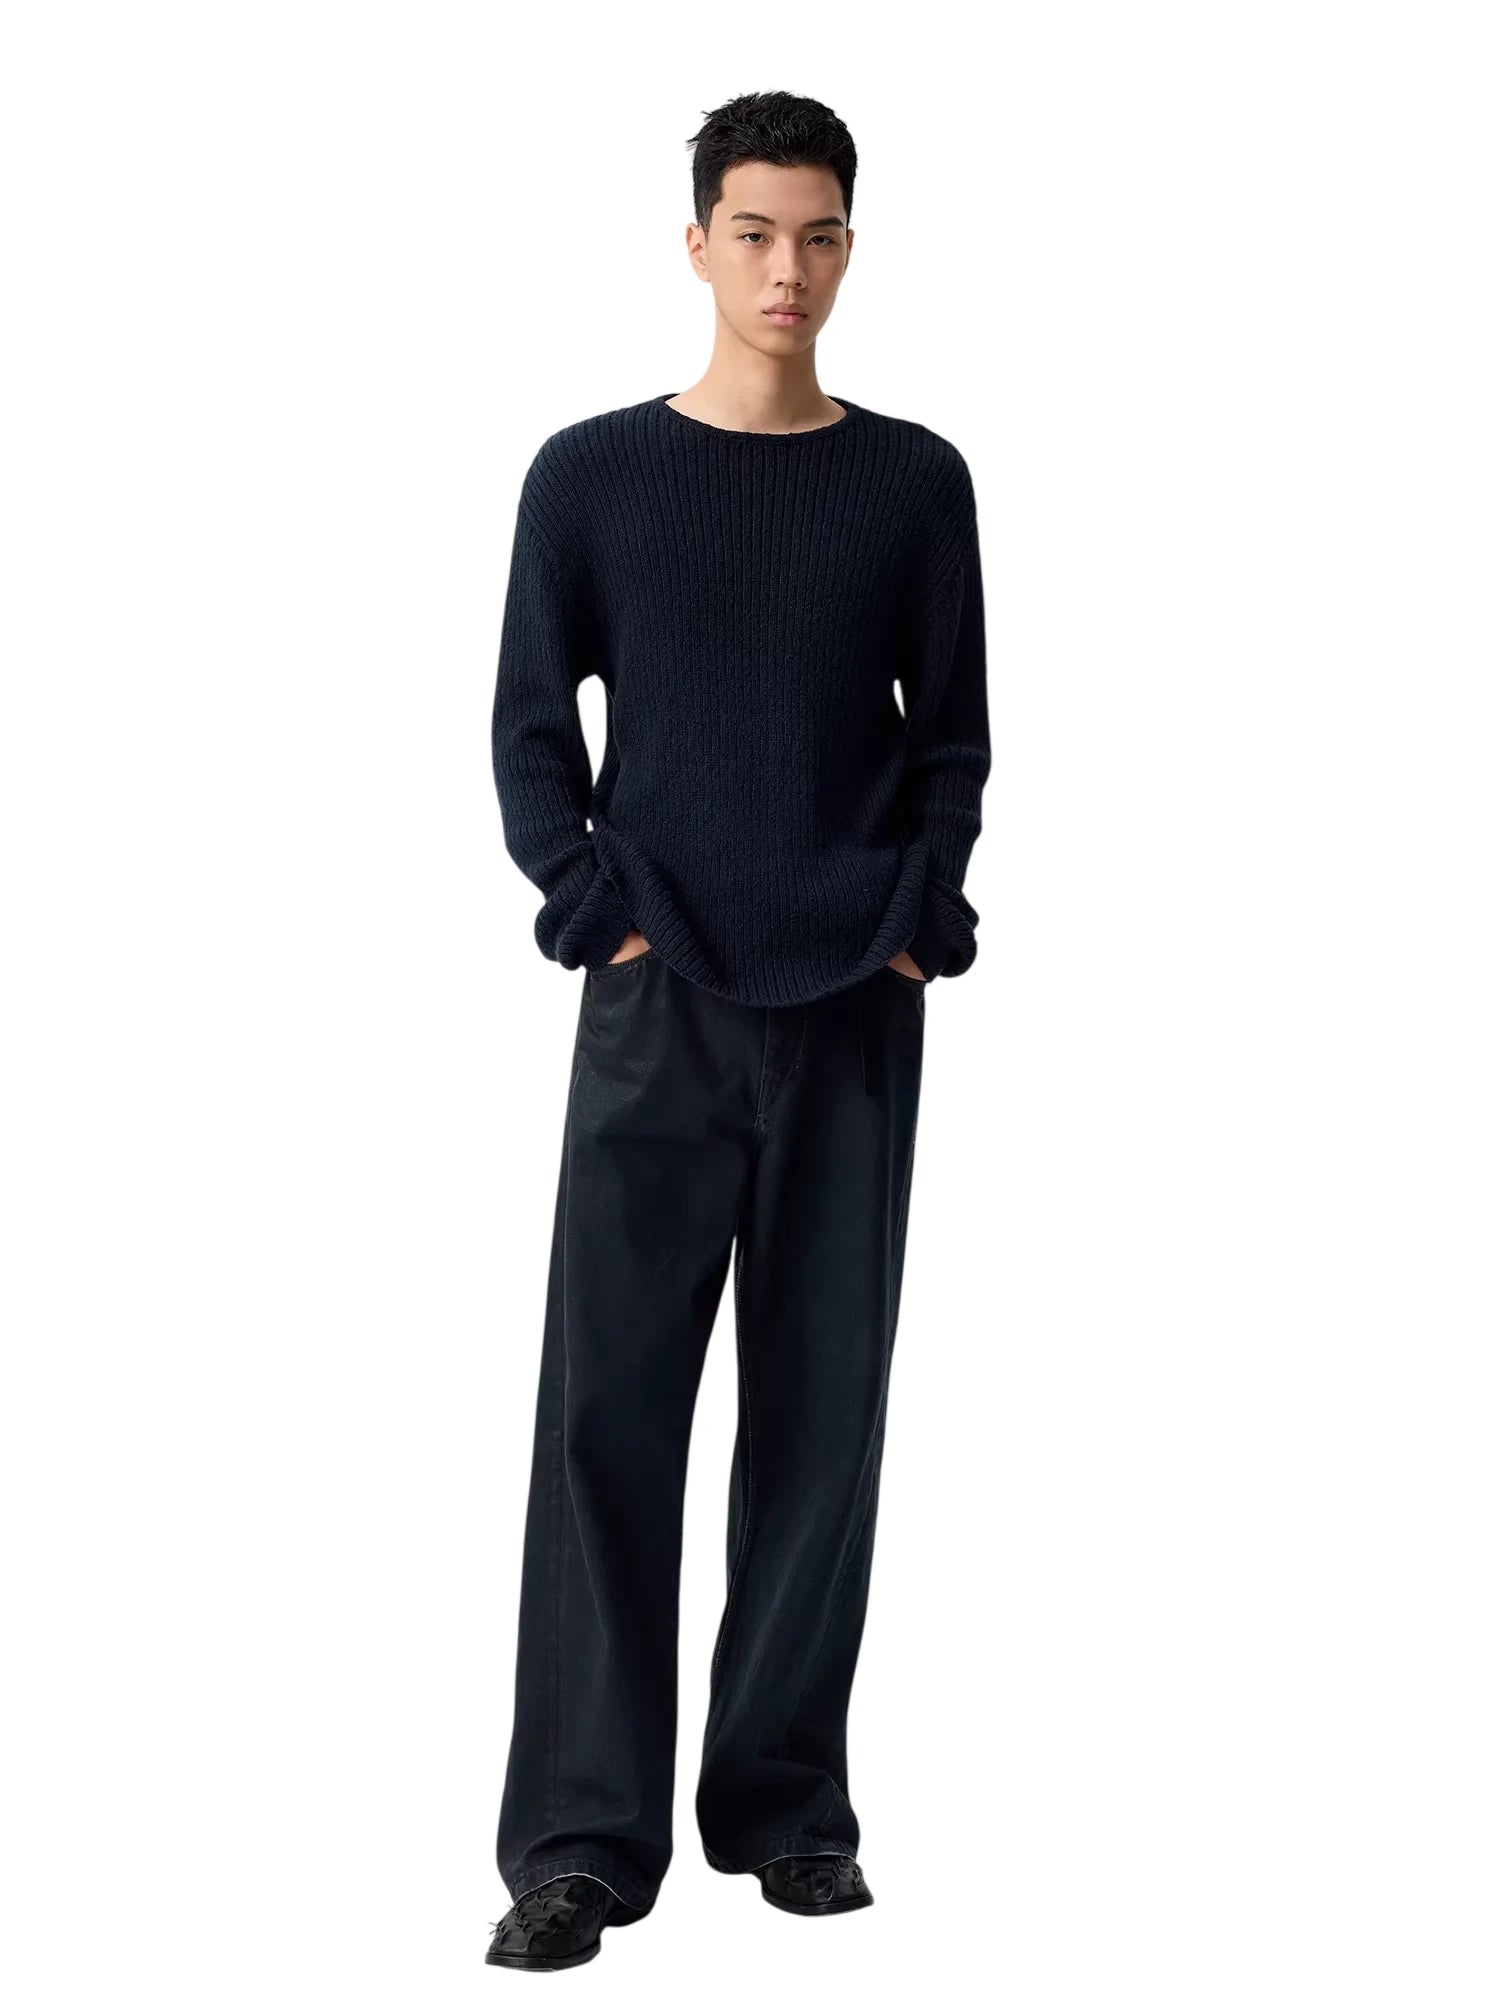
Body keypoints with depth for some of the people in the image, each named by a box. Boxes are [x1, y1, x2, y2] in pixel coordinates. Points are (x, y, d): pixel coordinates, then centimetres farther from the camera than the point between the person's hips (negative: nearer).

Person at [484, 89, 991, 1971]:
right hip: (661, 1007, -1)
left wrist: (923, 919, -4)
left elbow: (952, 736, 10)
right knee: (609, 1403, -6)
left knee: (823, 1407, 4)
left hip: (857, 1017, 2)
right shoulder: (592, 474, 3)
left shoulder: (914, 483, 7)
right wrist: (595, 906, -7)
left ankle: (786, 1799, 14)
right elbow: (531, 730, 5)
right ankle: (584, 1834, -4)